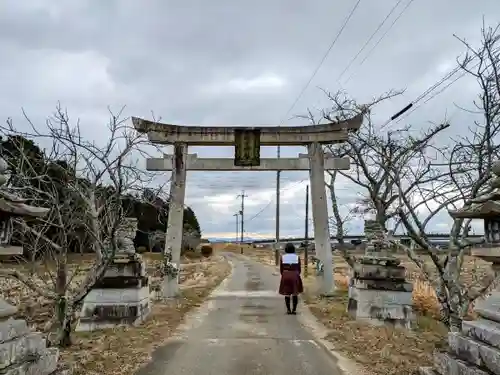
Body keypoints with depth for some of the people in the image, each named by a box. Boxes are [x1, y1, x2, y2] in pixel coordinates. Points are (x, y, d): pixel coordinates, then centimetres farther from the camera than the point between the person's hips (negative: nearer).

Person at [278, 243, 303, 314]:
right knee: (295, 294, 7)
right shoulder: (297, 257, 0)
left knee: (287, 294, 9)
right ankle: (294, 310, 5)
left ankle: (288, 310, 11)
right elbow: (299, 269, 5)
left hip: (285, 276, 0)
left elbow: (281, 269, 2)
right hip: (295, 276, 0)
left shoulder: (282, 257, 0)